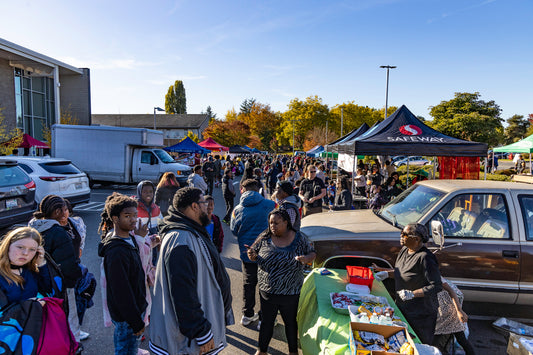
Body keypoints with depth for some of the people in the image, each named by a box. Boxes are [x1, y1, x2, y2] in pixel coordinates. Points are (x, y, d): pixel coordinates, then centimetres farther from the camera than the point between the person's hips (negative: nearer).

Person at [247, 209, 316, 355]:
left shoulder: (299, 238, -9)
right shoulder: (264, 237, -7)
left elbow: (312, 253, 2)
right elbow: (254, 253, 2)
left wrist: (307, 258, -20)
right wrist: (252, 255, -21)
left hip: (290, 293, -1)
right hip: (267, 292, 1)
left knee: (291, 322, 19)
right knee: (266, 322, 18)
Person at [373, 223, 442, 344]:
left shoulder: (425, 258, -24)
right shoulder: (404, 250, 2)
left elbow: (436, 286, -23)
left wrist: (412, 294, -28)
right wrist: (386, 273, 4)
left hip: (420, 313, -8)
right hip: (402, 306, 8)